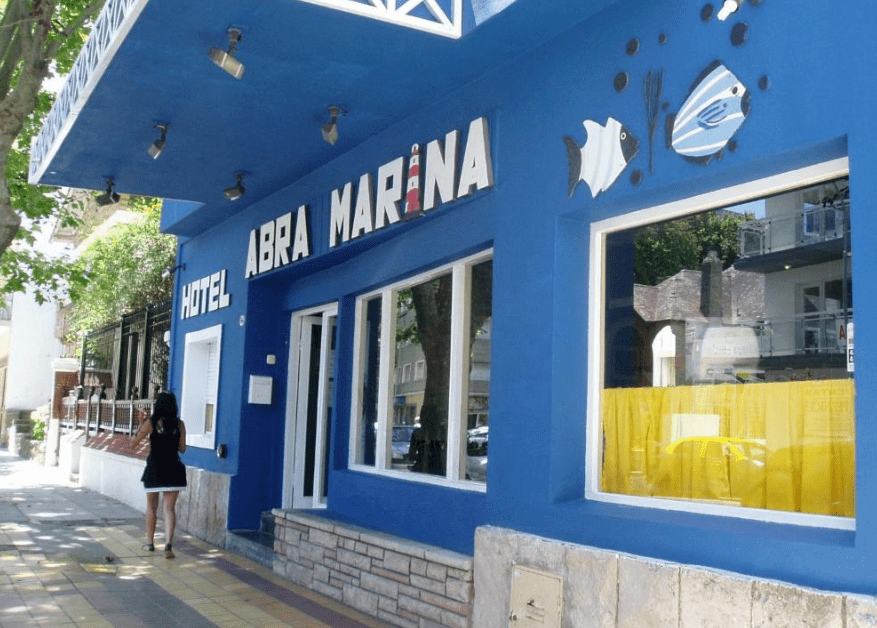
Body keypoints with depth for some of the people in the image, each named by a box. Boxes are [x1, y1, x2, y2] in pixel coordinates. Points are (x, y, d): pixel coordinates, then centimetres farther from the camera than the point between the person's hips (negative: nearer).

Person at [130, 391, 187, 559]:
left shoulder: (151, 423, -7)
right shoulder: (179, 424, -1)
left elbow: (133, 443, -4)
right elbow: (182, 448, 5)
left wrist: (140, 425, 6)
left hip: (154, 468, -1)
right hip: (173, 469, 1)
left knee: (151, 507, 16)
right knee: (170, 508, 1)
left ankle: (150, 542, 26)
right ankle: (169, 543, -14)